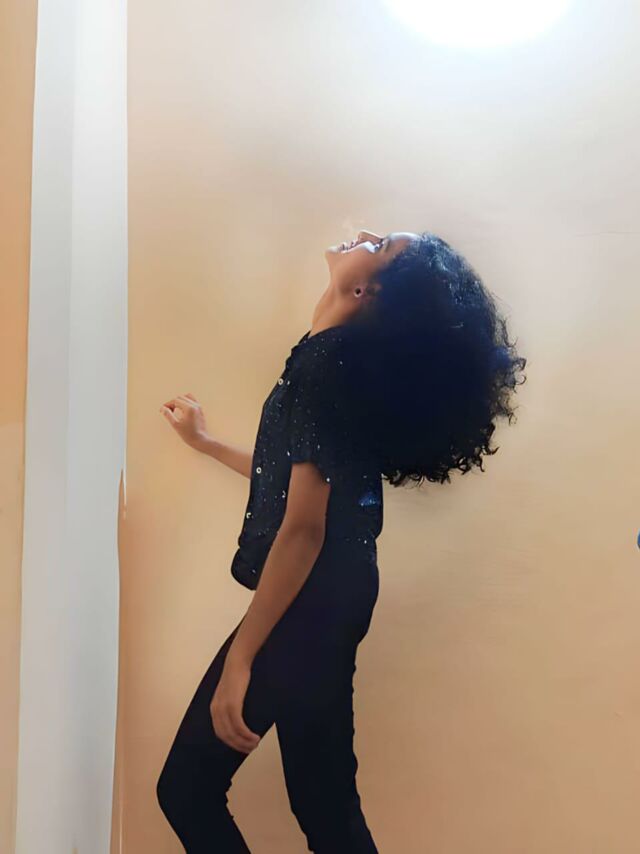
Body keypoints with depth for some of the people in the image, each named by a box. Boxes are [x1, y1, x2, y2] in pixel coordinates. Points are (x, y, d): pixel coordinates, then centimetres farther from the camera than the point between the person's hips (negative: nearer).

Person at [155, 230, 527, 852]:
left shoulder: (326, 360, -20)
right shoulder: (340, 357, 11)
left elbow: (302, 525, -25)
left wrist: (239, 657, -20)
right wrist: (203, 440, 35)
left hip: (307, 609, -9)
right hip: (321, 602, 9)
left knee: (186, 791, 6)